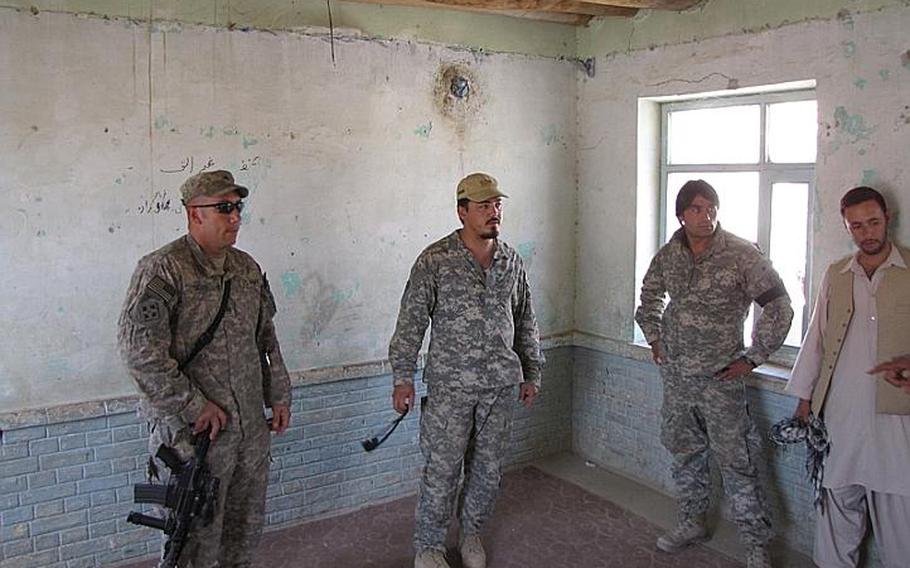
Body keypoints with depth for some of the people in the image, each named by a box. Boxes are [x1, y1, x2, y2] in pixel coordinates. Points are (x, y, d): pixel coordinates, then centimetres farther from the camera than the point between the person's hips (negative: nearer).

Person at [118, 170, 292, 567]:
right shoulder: (163, 270, -13)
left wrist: (279, 395, 15)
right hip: (194, 431, -7)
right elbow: (139, 349, -20)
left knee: (247, 524, 20)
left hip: (251, 427, 7)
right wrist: (194, 407, -19)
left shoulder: (248, 268, 10)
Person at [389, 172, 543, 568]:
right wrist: (403, 377, -8)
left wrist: (531, 372, 15)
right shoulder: (435, 260, -9)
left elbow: (525, 321, 14)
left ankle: (471, 532, 36)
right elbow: (411, 321, -7)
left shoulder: (512, 261, 6)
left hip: (500, 385, 5)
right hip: (450, 387, -4)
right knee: (442, 471, 3)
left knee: (488, 468, 15)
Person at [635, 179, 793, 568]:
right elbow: (649, 296, 22)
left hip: (720, 377, -5)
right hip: (675, 375, 5)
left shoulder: (741, 255, -12)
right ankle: (692, 524, 35)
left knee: (736, 463, -2)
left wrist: (752, 358, -9)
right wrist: (654, 338, 15)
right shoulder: (668, 255, 3)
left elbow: (779, 306, -9)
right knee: (684, 453, 17)